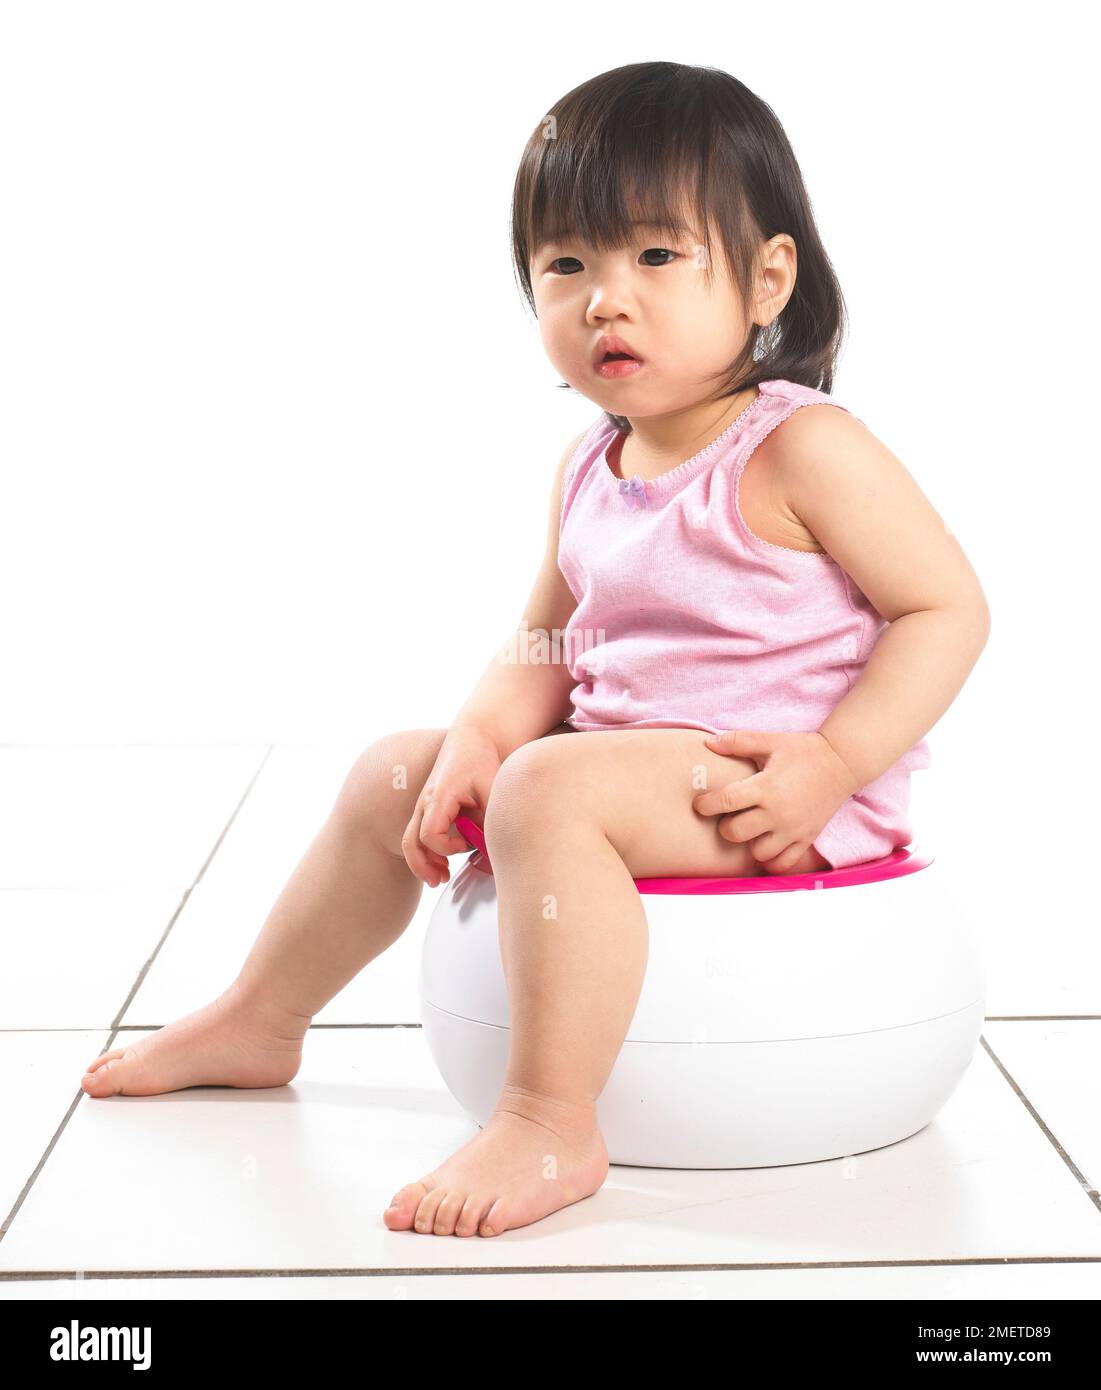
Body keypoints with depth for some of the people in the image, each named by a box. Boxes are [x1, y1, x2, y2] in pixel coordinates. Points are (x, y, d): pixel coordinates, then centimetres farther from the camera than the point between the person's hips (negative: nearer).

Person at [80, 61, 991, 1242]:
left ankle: (550, 1127, -28)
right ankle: (256, 1022, 29)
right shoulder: (588, 471, 8)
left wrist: (829, 765, -24)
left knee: (548, 791, -33)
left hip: (764, 786, -9)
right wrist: (480, 738, -6)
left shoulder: (803, 447, -15)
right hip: (618, 755, 9)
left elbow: (949, 609, -14)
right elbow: (546, 645, 14)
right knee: (394, 775, 12)